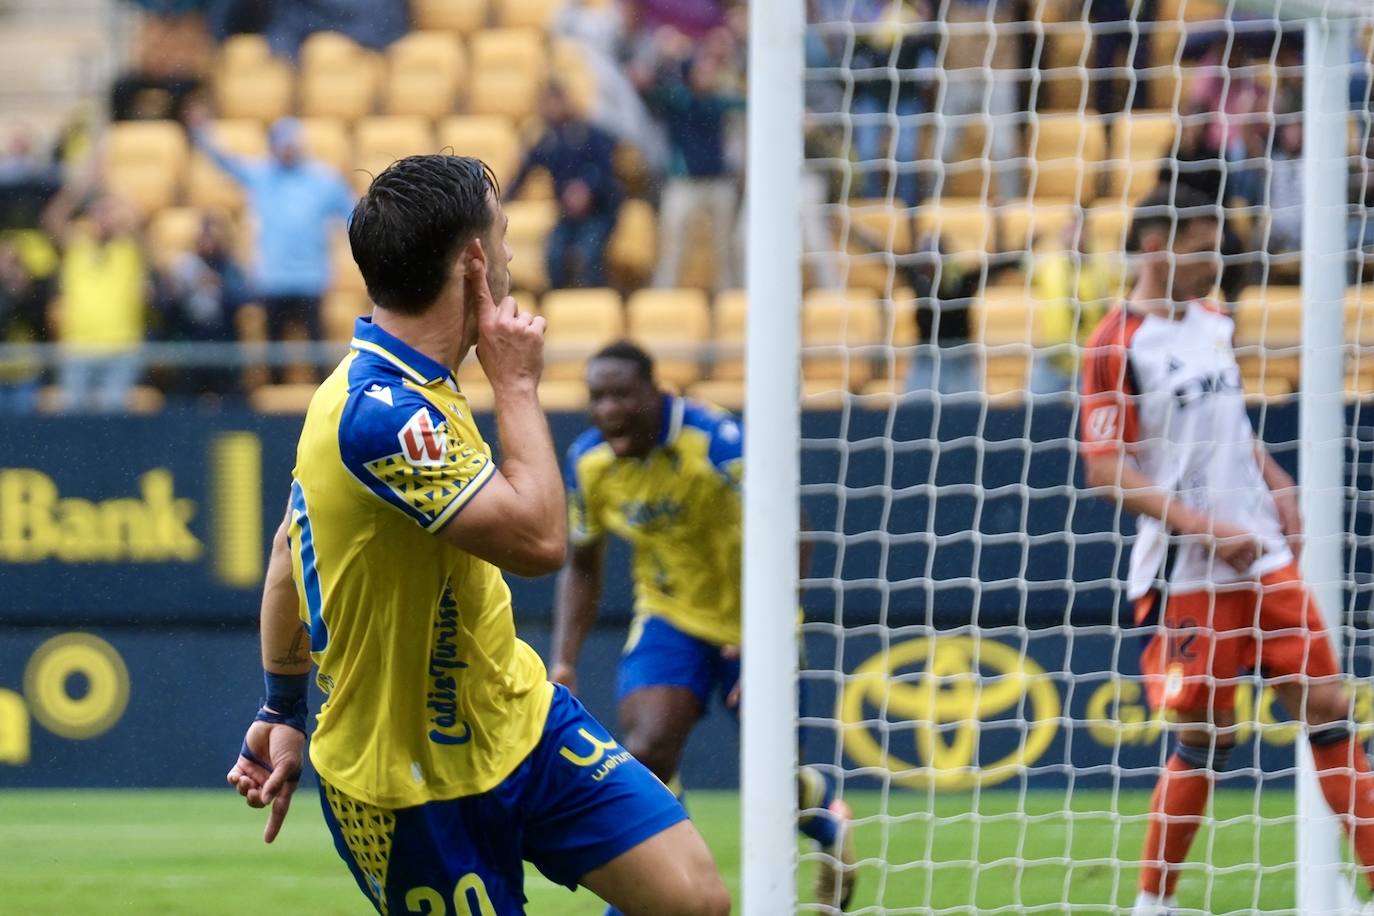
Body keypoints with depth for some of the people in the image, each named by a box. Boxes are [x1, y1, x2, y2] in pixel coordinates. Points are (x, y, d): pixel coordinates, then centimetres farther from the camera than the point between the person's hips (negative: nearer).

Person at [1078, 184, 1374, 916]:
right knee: (1204, 735, -4)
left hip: (1262, 555, 7)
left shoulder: (1214, 324, 11)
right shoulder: (1118, 347, -11)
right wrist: (1205, 530, -20)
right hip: (1184, 573, -7)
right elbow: (1106, 471, -15)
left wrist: (1277, 485, 9)